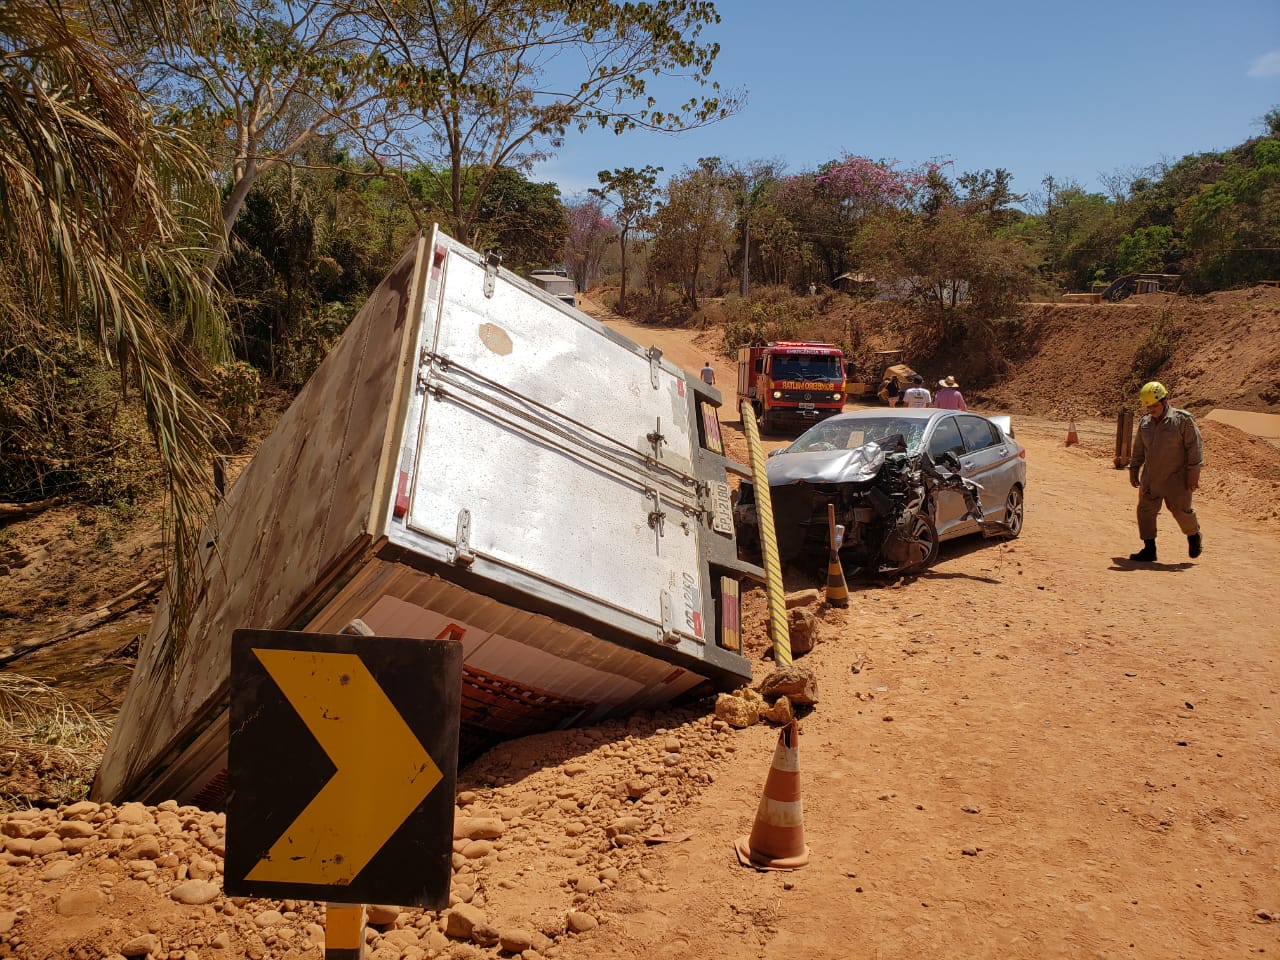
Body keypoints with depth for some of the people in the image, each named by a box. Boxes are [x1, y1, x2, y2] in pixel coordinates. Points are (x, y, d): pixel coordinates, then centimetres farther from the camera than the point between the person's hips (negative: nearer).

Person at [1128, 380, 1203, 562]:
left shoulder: (1183, 420, -9)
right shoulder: (1145, 423, 8)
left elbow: (1194, 447, -10)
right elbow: (1138, 450, 19)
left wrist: (1193, 474, -13)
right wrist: (1133, 471, 18)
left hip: (1176, 479, -5)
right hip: (1150, 479, 5)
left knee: (1181, 510, 2)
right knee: (1145, 511, 2)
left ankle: (1194, 536, 32)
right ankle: (1149, 549, 10)